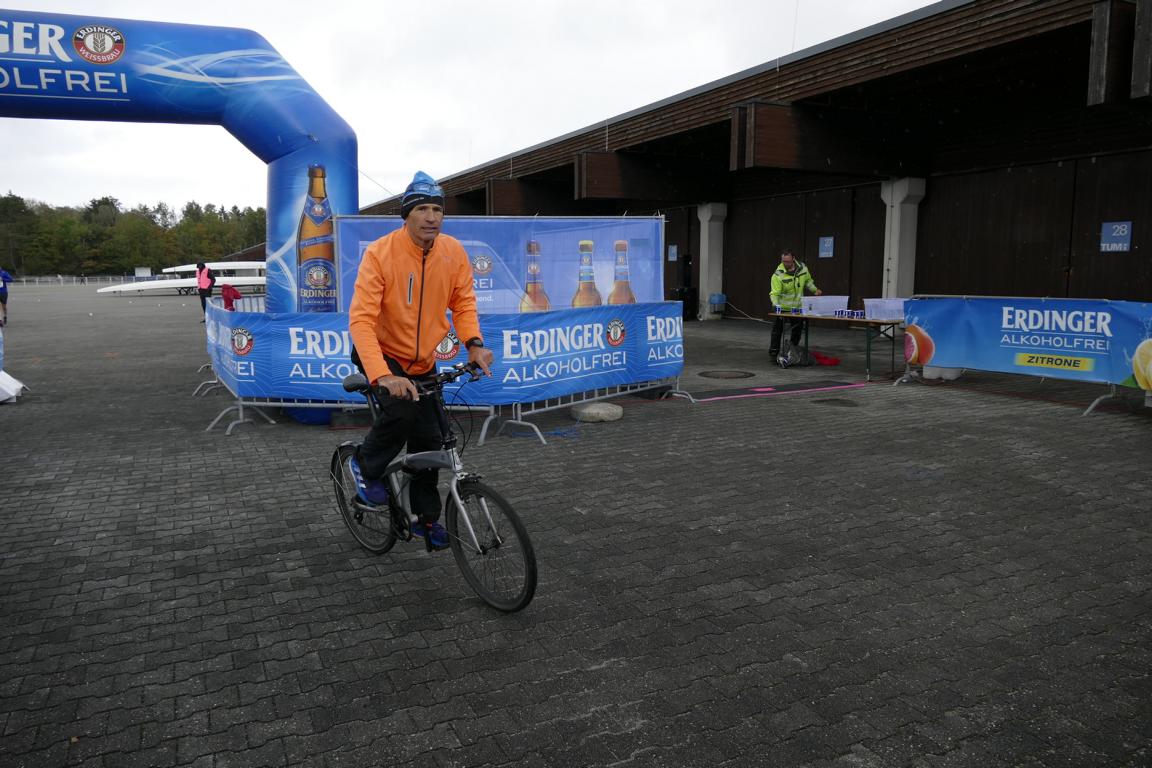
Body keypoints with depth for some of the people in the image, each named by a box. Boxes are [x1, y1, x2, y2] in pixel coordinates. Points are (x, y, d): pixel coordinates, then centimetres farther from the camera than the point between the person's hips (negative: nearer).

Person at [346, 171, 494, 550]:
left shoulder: (453, 251, -11)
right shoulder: (380, 253, -25)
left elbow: (463, 302, -2)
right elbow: (361, 319, -30)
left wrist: (473, 342, -23)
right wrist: (382, 375, -43)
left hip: (422, 361, 4)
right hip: (380, 354, -4)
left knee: (429, 439, 5)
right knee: (402, 410, -30)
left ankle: (426, 518, 26)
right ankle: (366, 465, 1)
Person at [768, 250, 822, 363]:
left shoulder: (802, 268, -6)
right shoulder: (778, 274, -22)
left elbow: (808, 281, 13)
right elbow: (775, 293, -27)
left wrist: (815, 289, -1)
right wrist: (775, 305, -43)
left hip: (798, 307, 5)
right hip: (782, 308, -5)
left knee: (797, 330, 13)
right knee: (777, 330, -2)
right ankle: (773, 352, 9)